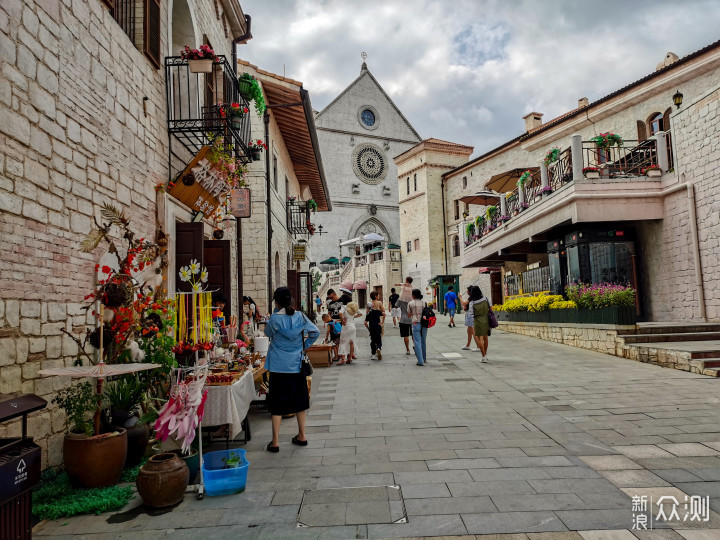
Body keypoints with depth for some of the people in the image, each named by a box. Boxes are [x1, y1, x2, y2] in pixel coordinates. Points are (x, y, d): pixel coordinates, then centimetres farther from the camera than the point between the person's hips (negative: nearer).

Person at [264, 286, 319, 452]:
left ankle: (275, 442, 8)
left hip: (279, 367, -4)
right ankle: (302, 436, 26)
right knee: (299, 399, 16)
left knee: (277, 403, 4)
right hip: (297, 365, 4)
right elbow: (315, 332, -1)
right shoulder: (300, 316, -3)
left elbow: (267, 333, 5)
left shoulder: (275, 318, -13)